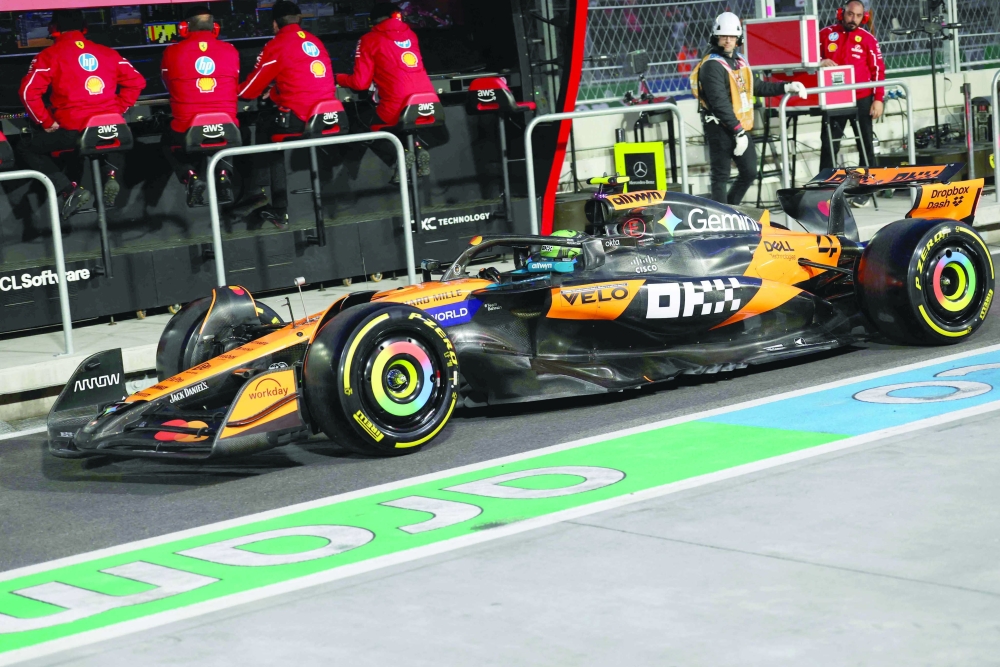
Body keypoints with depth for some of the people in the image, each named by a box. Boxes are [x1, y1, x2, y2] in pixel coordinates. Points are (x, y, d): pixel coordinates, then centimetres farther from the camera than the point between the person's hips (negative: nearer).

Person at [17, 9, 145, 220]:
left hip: (73, 130, -4)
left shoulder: (51, 55, 1)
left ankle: (69, 189, 0)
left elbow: (29, 91, -6)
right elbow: (136, 81, 16)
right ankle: (112, 174, 7)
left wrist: (46, 122, 4)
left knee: (27, 147, 19)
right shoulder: (107, 53, 14)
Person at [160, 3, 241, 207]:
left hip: (187, 131, -1)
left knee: (169, 144, 32)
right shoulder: (231, 51, 2)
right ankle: (222, 174, 8)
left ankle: (191, 177, 2)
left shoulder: (172, 52, -3)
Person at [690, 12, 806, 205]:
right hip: (720, 129, -9)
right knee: (720, 176, -2)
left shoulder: (740, 61, 13)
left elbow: (756, 86, 24)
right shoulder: (712, 65, -15)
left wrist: (786, 87, 18)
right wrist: (738, 131, -23)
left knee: (749, 172, 12)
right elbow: (720, 102, -21)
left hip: (741, 127, 9)